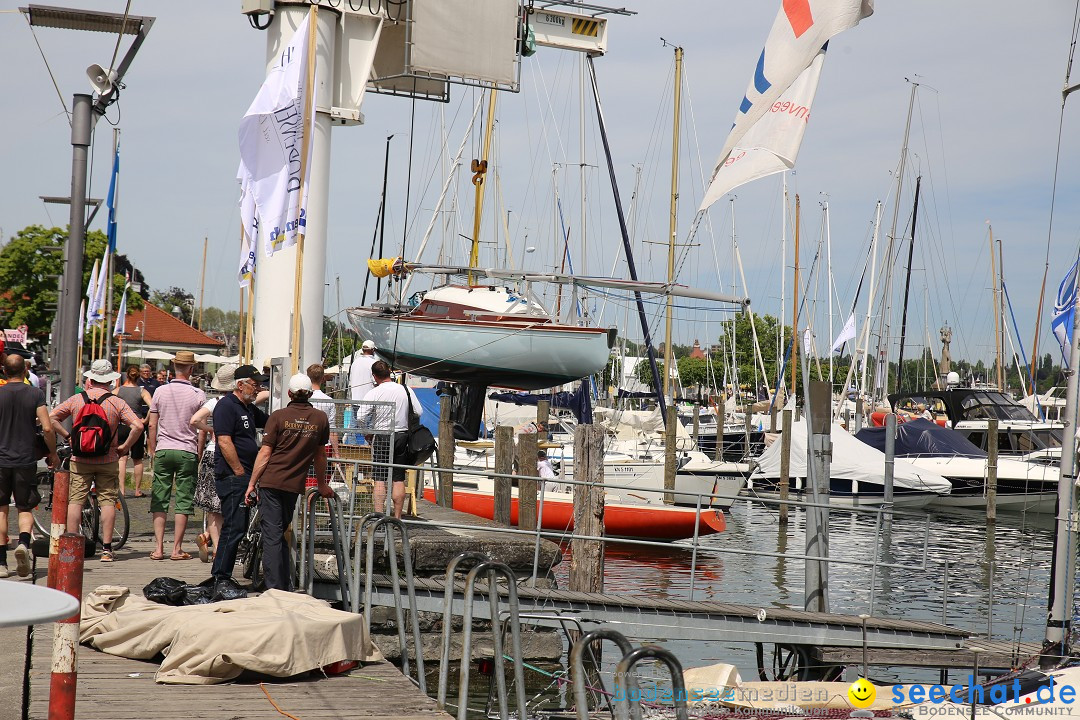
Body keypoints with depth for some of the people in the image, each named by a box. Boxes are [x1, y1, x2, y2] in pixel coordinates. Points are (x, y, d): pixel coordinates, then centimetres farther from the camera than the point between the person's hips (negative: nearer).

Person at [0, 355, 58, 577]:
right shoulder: (36, 394, -2)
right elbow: (47, 428, -9)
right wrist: (53, 453, 5)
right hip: (26, 459, 0)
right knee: (25, 509, 10)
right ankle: (23, 542, -19)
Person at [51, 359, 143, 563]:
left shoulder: (76, 399, 0)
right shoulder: (117, 403, -5)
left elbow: (52, 418, 1)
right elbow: (138, 426, -13)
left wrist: (68, 436, 7)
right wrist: (124, 447, -2)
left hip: (80, 460, 1)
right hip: (108, 460, -1)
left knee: (75, 500, 6)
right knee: (107, 501, 4)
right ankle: (106, 549, 2)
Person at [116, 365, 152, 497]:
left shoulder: (118, 390, 0)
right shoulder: (142, 391, -2)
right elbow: (152, 407, -15)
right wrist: (145, 420, -5)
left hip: (121, 427, 0)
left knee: (122, 458, 0)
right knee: (137, 460, 11)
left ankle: (121, 489, -10)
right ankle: (138, 490, 16)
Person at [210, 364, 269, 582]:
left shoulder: (249, 408, 18)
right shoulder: (227, 406, -11)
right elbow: (225, 442, -19)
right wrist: (240, 472, -18)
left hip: (243, 477, 10)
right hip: (232, 476, -10)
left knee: (238, 527, 12)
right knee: (234, 527, -10)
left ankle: (222, 577, 18)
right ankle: (220, 577, -6)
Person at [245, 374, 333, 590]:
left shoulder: (278, 416, -2)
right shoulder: (321, 418, 6)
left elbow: (265, 453, -3)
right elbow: (320, 455, 15)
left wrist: (251, 483, 3)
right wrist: (322, 485, 27)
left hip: (271, 482, -3)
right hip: (295, 485, 3)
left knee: (272, 535, -3)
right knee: (281, 532, 18)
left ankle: (274, 588, -8)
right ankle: (286, 586, 20)